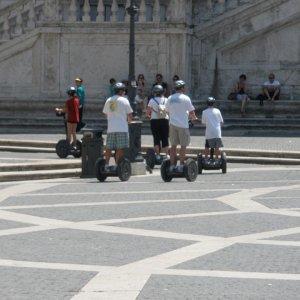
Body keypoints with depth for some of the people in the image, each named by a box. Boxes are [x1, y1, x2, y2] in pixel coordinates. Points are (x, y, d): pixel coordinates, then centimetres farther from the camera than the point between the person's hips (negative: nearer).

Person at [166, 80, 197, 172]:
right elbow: (191, 111, -3)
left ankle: (172, 165, 8)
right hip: (182, 124, -5)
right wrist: (194, 118, 17)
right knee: (183, 145, 0)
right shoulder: (185, 98, -7)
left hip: (172, 124, 5)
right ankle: (181, 165, -4)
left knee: (173, 145, 9)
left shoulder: (170, 98, 9)